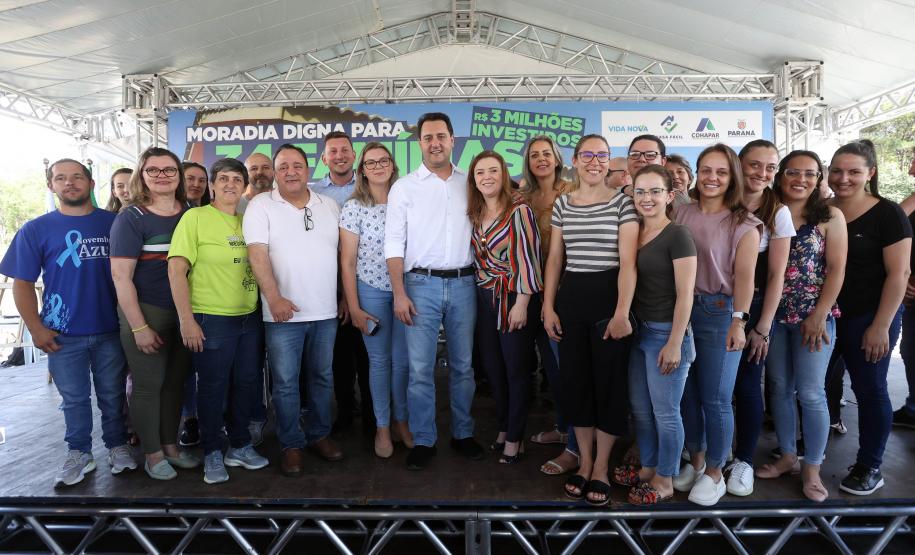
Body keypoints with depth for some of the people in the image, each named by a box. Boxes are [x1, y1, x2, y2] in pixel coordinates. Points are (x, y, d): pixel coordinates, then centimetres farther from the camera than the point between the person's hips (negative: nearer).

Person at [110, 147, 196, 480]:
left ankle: (171, 445, 29)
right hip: (146, 312, -4)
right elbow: (121, 275, -11)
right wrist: (139, 327, -15)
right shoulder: (131, 218, -8)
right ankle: (152, 454, 21)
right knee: (149, 384, 6)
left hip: (185, 312, 4)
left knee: (176, 381, 13)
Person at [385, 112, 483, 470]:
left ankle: (463, 433, 25)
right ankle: (423, 441, 14)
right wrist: (399, 294, -9)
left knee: (463, 365, 11)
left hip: (463, 283, 2)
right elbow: (394, 243, -1)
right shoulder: (405, 187, 2)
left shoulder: (469, 184, 9)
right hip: (422, 283, -2)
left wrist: (483, 281, 4)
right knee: (420, 368, 0)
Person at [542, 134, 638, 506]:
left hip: (609, 295, -4)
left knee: (609, 381, 4)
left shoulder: (622, 202, -3)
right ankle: (584, 461, 26)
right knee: (574, 379, 10)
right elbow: (554, 258, 11)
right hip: (571, 297, 4)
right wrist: (548, 306, 4)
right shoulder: (562, 203, 9)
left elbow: (628, 261, -9)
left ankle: (602, 467, 21)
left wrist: (622, 312, -17)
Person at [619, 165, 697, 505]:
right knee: (639, 408, 16)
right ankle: (647, 469, 34)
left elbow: (685, 294, -15)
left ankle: (665, 482, 21)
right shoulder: (634, 233, 8)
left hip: (666, 332, -7)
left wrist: (675, 343, -18)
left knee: (665, 411, 5)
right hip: (638, 330, 7)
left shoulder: (677, 236, -12)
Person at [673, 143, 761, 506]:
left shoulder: (743, 223, -2)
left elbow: (744, 276, -8)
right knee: (688, 393, 11)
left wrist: (738, 321, -14)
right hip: (682, 308, 4)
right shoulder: (682, 214, 8)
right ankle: (695, 461, 30)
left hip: (720, 312, -4)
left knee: (715, 398, 1)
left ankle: (714, 473, 18)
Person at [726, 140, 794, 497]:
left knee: (746, 384, 1)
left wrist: (763, 327, -8)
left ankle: (744, 460, 20)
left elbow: (776, 274, -5)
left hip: (754, 307, -1)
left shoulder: (778, 213, -4)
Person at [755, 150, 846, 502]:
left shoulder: (830, 217, -1)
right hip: (774, 315, 3)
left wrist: (819, 315, -12)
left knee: (810, 393, 1)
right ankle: (787, 456, 26)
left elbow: (836, 269, -5)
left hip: (814, 317, -2)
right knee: (780, 388, 11)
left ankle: (812, 469, 15)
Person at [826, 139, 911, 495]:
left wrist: (881, 325, -15)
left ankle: (870, 468, 20)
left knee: (869, 388, 6)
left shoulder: (887, 214, -9)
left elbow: (898, 273, -12)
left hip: (868, 317, -4)